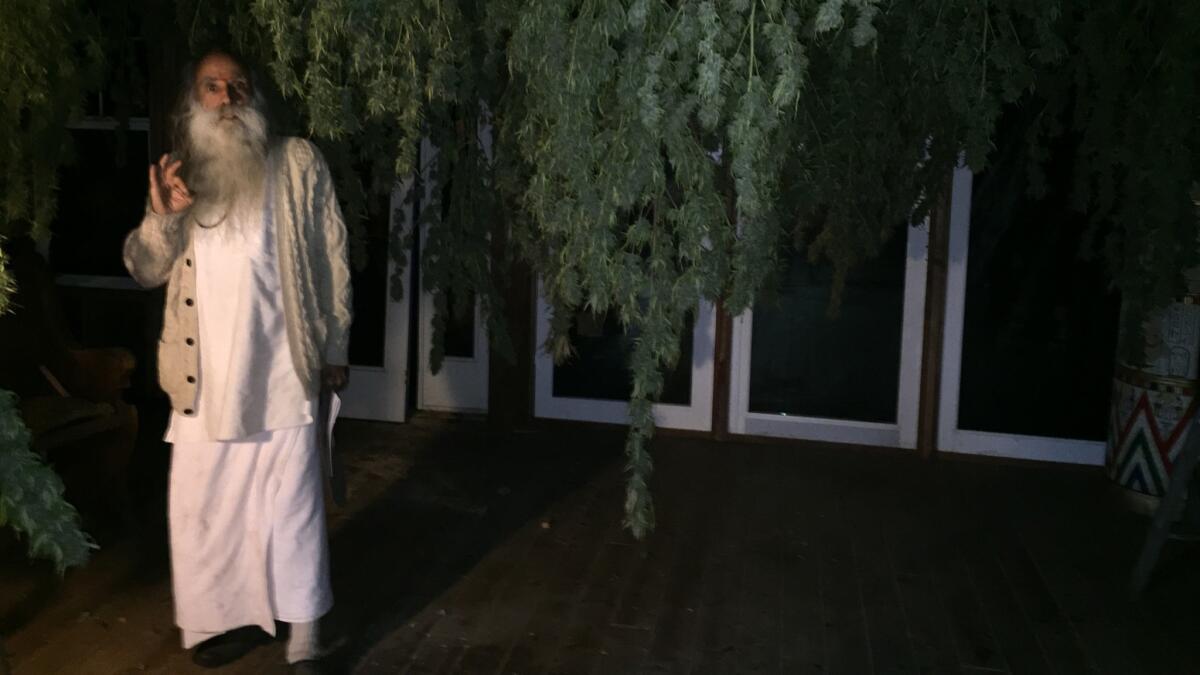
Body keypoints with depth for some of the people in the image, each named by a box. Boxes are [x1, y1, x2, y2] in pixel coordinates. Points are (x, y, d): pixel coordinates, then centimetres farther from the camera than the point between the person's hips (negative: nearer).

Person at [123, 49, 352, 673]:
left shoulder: (297, 162, 2)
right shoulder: (181, 173, 12)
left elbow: (333, 258, 1)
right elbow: (145, 270, 9)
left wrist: (334, 349, -2)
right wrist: (162, 216, -12)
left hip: (281, 372, -4)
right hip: (206, 376, 4)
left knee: (291, 510, 1)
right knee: (204, 507, 11)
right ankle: (233, 618, 30)